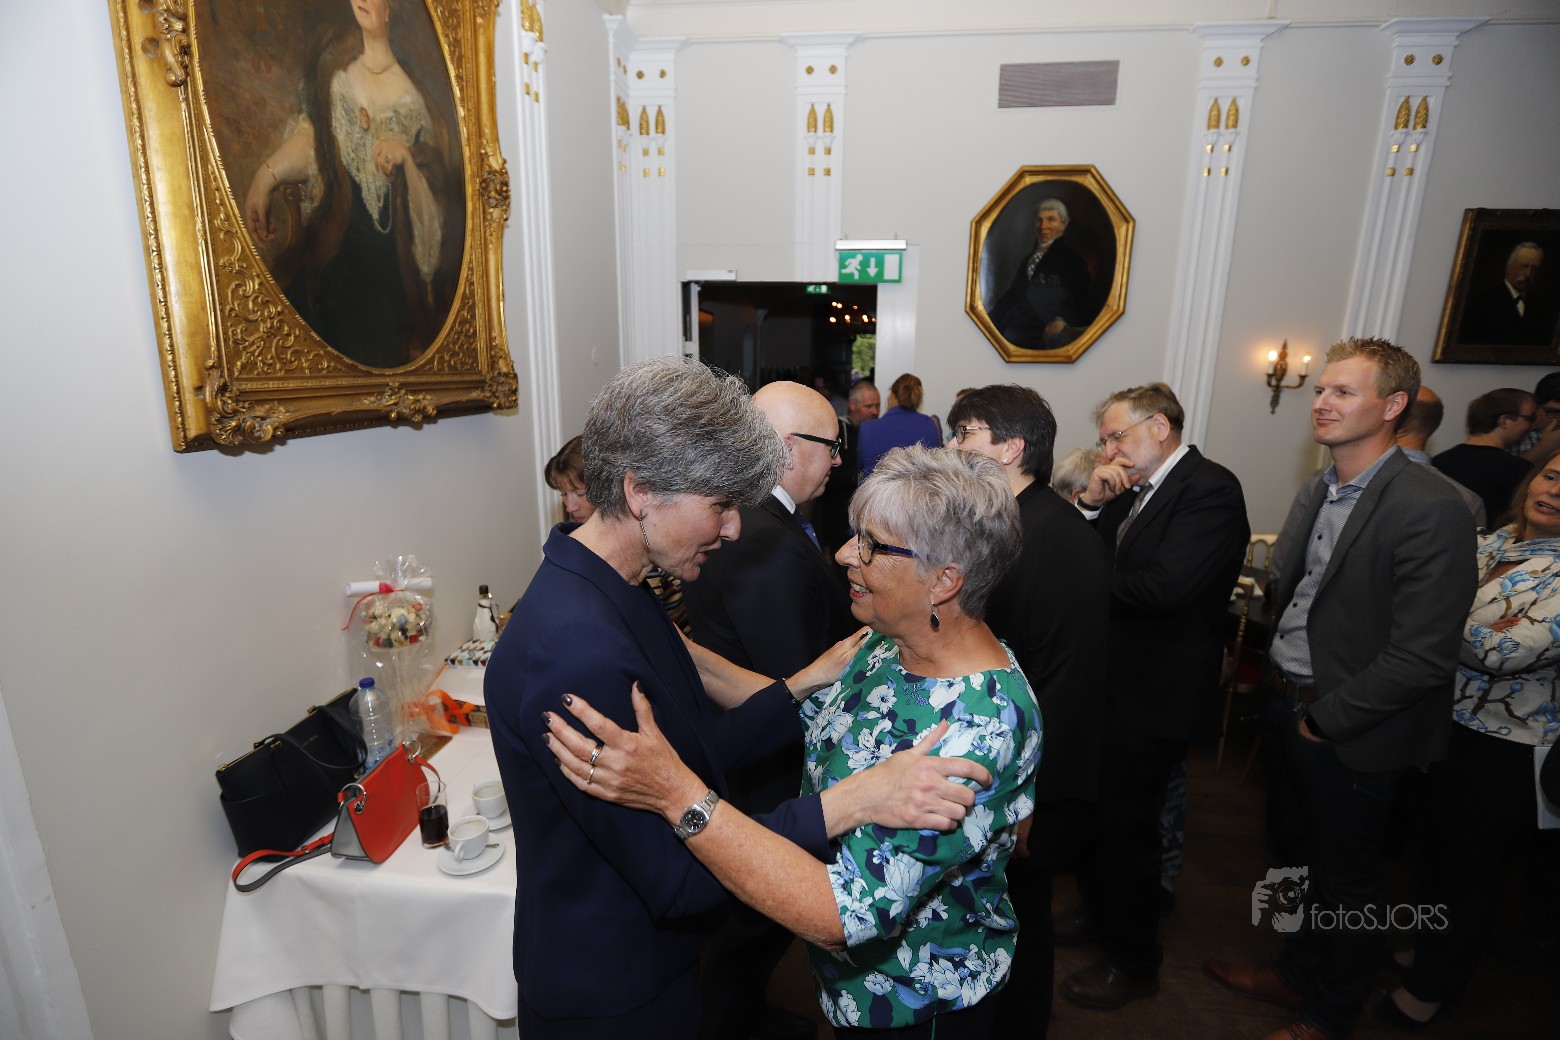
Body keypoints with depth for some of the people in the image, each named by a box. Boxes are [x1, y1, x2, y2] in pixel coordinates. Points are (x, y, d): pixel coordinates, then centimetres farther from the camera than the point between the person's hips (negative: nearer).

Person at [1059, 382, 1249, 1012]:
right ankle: (1099, 914, 46)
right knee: (1094, 812, 22)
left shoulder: (1210, 488, -17)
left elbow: (1164, 585, -30)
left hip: (1152, 697, -8)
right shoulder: (1131, 491, 8)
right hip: (1109, 687, 8)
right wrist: (1092, 504, -9)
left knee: (1125, 825, 7)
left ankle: (1134, 963, 30)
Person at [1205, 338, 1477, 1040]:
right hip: (1287, 705, 7)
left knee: (1345, 883, 16)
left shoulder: (1430, 510, -22)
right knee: (1295, 860, 24)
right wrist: (1274, 670, 5)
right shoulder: (1323, 490, 3)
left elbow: (1422, 657, -23)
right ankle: (1296, 974, 48)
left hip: (1351, 736, -7)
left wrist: (1326, 718, -15)